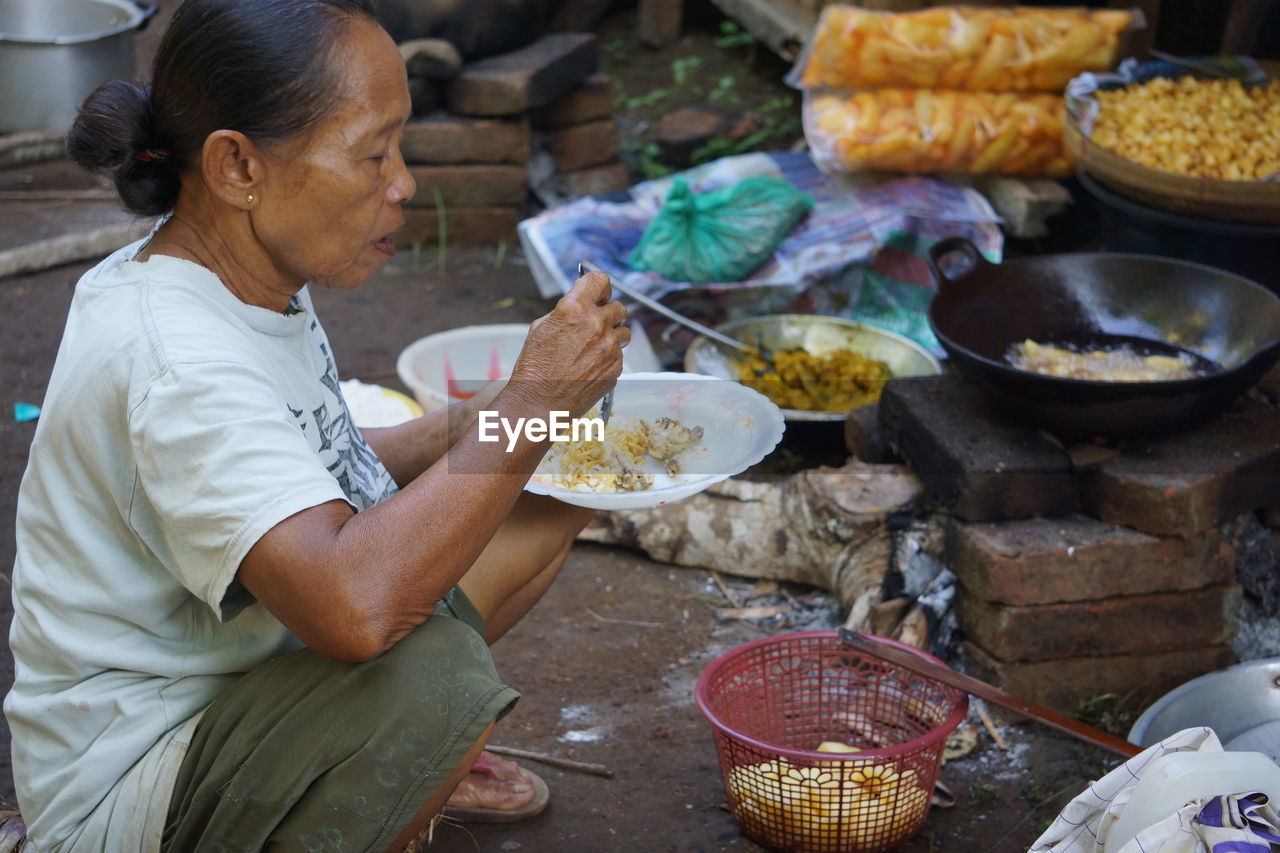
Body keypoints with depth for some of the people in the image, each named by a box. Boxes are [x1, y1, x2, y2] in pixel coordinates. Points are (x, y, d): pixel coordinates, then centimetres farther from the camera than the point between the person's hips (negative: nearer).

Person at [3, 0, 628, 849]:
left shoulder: (259, 285, 0)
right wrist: (532, 404, -32)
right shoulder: (169, 359, -30)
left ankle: (398, 760, 18)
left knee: (548, 496, 6)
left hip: (245, 667, 10)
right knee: (434, 666, -37)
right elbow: (353, 607, -43)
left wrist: (471, 428, -1)